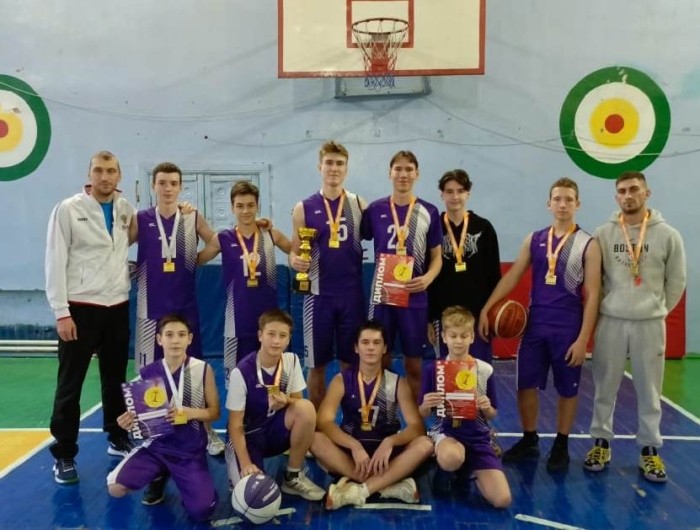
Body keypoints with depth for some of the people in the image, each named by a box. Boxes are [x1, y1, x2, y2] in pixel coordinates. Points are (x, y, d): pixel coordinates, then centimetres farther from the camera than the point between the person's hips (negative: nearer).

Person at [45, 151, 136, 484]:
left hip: (118, 306, 4)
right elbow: (55, 262, -8)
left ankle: (118, 438, 32)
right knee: (70, 385, 4)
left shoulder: (126, 209, 5)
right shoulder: (68, 209, -7)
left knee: (116, 378, 16)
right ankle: (64, 455, 16)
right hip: (80, 308, -4)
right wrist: (61, 312, -13)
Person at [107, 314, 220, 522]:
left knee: (201, 512, -15)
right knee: (115, 487, -20)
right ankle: (158, 475, 14)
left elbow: (214, 412, 0)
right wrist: (129, 422, -17)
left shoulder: (203, 370, -7)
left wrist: (191, 413, -19)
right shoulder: (147, 373, -3)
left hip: (191, 451, -1)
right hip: (157, 445, 2)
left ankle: (171, 474, 18)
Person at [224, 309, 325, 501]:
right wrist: (246, 464, -24)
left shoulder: (292, 360, -8)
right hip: (248, 436, -4)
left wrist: (286, 401, -25)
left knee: (306, 408, -27)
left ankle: (293, 477, -7)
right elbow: (235, 425, -16)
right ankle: (237, 462, 10)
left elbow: (298, 401, -1)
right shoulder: (242, 372, -21)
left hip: (275, 429, 4)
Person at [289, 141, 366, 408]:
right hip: (318, 295, 0)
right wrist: (295, 261, -17)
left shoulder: (359, 205, 4)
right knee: (316, 365, 9)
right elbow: (294, 251, 5)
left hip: (352, 294, 1)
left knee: (351, 363, 9)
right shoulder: (304, 208, 2)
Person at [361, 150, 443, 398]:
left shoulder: (429, 212, 2)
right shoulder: (375, 210, 3)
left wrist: (428, 278, -14)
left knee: (413, 365, 9)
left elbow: (436, 256, 4)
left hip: (415, 297, 0)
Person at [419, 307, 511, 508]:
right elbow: (422, 414, 3)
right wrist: (426, 405, -20)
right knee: (451, 458, -41)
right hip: (445, 432, -2)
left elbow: (492, 415, 10)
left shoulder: (485, 370, 2)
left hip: (478, 436, 2)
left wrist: (487, 408, -13)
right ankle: (445, 473, -1)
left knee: (502, 500, -15)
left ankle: (470, 470, 16)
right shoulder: (433, 369, -2)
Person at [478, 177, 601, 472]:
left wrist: (583, 339, -11)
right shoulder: (534, 240, 6)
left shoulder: (588, 245, -3)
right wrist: (485, 309, -4)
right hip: (534, 325, 3)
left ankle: (561, 446, 26)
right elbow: (512, 277, 5)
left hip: (568, 329, -3)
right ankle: (529, 440, 26)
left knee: (567, 389, 9)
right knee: (525, 384, 7)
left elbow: (592, 295, -6)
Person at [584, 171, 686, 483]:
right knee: (605, 387, 10)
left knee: (649, 391, 9)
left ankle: (650, 450, 23)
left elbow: (676, 281, 7)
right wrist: (604, 306, 4)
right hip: (610, 321, 1)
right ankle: (602, 442, 24)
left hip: (650, 324, 0)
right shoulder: (603, 234, -1)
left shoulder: (667, 235, -2)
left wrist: (657, 310, 8)